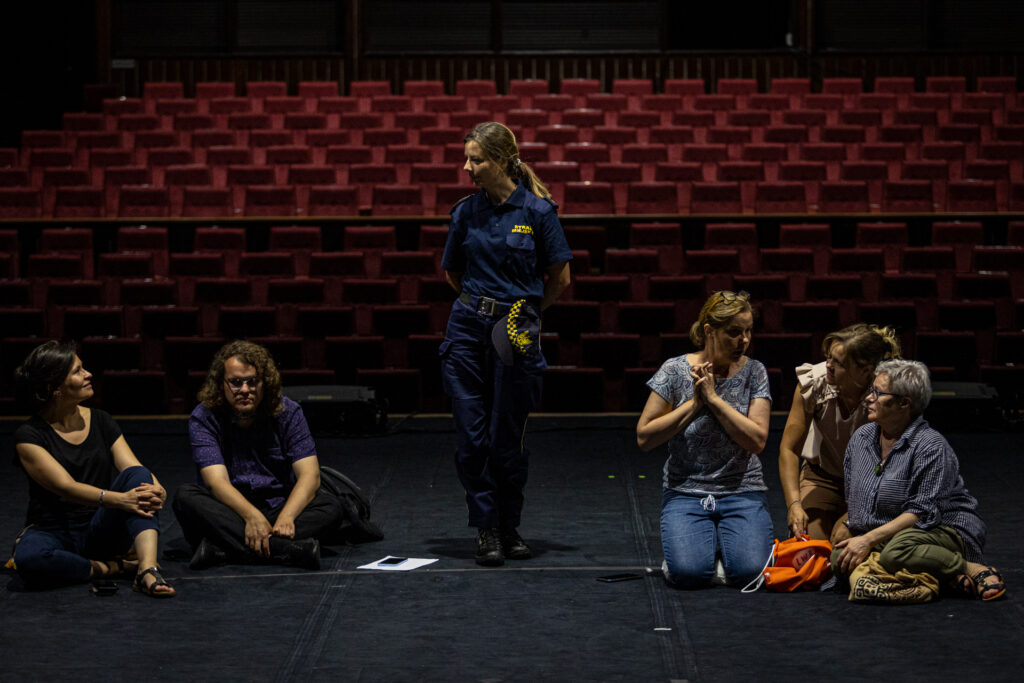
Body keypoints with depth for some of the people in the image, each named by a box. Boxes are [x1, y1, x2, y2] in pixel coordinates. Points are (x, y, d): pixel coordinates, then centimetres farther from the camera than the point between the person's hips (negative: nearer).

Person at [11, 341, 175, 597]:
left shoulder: (101, 422, 8)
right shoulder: (29, 435, -7)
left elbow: (134, 469, -2)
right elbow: (66, 487, -20)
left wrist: (156, 490, -26)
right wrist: (119, 499, -36)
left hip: (101, 532, 3)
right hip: (54, 532, -3)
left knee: (138, 476, -25)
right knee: (28, 558, -39)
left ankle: (147, 568, -42)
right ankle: (110, 569, -21)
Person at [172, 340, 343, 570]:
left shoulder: (288, 413, -2)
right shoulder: (203, 418, -7)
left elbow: (310, 475, -12)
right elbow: (216, 481, -19)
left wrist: (286, 517, -32)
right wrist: (252, 516, -38)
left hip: (279, 507, 1)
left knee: (330, 507, -25)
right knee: (186, 497, -29)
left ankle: (222, 549, -39)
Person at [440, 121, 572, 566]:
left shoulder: (537, 210, -5)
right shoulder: (466, 212, 5)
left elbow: (560, 278, 2)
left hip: (515, 333, -3)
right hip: (467, 329, 3)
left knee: (507, 438, 2)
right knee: (471, 437, -1)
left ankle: (510, 528, 19)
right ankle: (486, 531, 8)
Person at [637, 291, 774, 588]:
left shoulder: (754, 372, 1)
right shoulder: (676, 370, -2)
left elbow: (757, 441, -9)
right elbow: (644, 437, -6)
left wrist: (713, 398, -15)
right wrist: (694, 403, -12)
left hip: (743, 492, 1)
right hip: (686, 492, -1)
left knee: (749, 571, -25)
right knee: (689, 573, -26)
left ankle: (727, 541, 10)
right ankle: (704, 539, 10)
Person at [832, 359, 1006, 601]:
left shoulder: (932, 447, -16)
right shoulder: (861, 438, 8)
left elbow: (922, 513, -21)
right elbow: (852, 499, 15)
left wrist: (869, 539, -26)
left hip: (945, 530, -8)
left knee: (896, 552, -40)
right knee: (840, 560, -22)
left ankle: (975, 571, -16)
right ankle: (946, 577, -19)